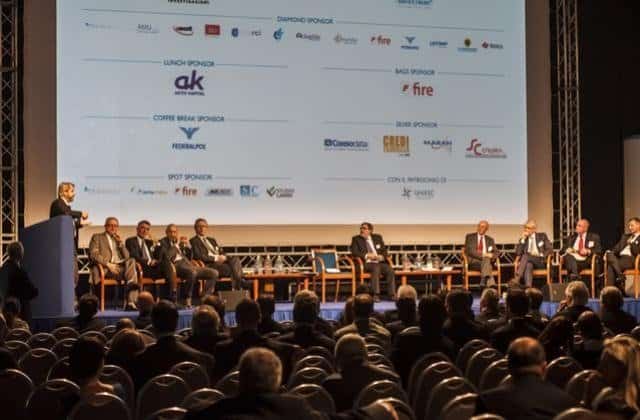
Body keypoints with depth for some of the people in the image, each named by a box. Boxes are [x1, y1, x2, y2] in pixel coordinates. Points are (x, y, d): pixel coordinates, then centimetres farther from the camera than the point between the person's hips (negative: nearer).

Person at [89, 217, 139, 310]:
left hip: (121, 267, 4)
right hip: (106, 269, -4)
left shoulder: (118, 239, 30)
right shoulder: (97, 237, 14)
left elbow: (127, 256, 18)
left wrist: (120, 242, 5)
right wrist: (108, 264, -17)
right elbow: (93, 254, -3)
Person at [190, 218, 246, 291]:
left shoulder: (212, 240, 29)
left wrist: (223, 257, -2)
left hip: (220, 261, 7)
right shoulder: (194, 241, 6)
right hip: (209, 264, -6)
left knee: (235, 259, -26)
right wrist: (216, 258, -12)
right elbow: (199, 256, -8)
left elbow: (221, 252, 24)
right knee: (231, 268, -31)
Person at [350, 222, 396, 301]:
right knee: (376, 268, -37)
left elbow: (384, 250, 17)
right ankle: (376, 295, -40)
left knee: (390, 270, -27)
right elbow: (354, 252, -3)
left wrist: (382, 256, -6)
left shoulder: (377, 238, 18)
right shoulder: (356, 239, 9)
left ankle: (391, 295, -27)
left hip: (379, 262, 4)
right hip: (366, 263, -4)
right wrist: (367, 255, -15)